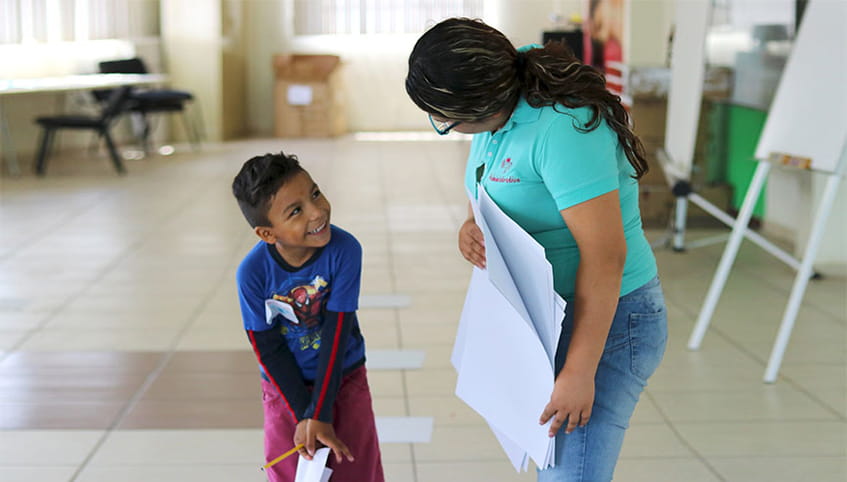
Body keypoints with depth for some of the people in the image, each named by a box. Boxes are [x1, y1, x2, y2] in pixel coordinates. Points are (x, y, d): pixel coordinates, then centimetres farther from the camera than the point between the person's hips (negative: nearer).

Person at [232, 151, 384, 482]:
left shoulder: (343, 250, -24)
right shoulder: (252, 272, -22)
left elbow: (336, 333, -21)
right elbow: (268, 348, -12)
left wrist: (320, 415, -21)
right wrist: (303, 416, -14)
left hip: (344, 380, 0)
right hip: (286, 388, 0)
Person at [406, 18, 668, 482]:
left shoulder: (562, 129, -28)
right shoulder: (500, 109, 0)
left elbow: (604, 257, -29)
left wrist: (580, 373, -26)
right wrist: (474, 223, -5)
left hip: (603, 320, -9)